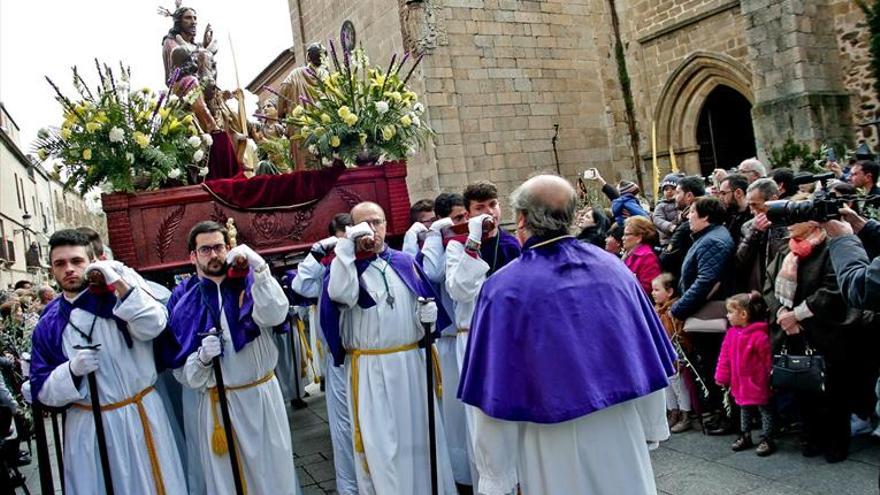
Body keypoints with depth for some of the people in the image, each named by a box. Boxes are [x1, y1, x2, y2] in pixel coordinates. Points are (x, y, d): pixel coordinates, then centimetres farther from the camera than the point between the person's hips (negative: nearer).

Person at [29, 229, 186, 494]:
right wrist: (73, 370, -16)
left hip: (139, 416, -2)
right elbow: (42, 389, 3)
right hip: (87, 427, 2)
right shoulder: (48, 325, 4)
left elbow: (153, 326, -22)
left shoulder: (118, 294, -4)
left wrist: (119, 283, -26)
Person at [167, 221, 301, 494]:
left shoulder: (249, 285, -1)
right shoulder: (186, 305, 1)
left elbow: (275, 315, -23)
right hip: (217, 404, 1)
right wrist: (203, 357, -18)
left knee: (274, 471, 11)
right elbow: (183, 374, 2)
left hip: (264, 395, 0)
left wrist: (259, 269, -32)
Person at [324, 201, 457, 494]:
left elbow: (425, 301, 15)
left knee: (418, 431, 13)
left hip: (411, 362, 3)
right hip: (369, 368, -3)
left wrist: (428, 312, -8)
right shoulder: (346, 264, -1)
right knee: (379, 439, 6)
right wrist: (347, 245, -21)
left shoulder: (404, 262, 8)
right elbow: (341, 294, -23)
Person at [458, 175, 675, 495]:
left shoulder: (505, 288, -17)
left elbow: (495, 391, -15)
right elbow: (648, 351, 4)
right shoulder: (613, 268, -3)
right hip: (623, 430, 4)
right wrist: (652, 426, 17)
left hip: (554, 443, -3)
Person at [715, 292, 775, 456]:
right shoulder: (731, 333, -1)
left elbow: (767, 359, -17)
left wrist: (769, 380, -13)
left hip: (757, 383, -7)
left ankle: (767, 440, 18)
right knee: (744, 409, 20)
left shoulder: (759, 336, -23)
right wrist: (722, 377, 7)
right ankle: (745, 437, 33)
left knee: (764, 409, 8)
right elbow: (725, 357, 5)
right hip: (740, 383, 8)